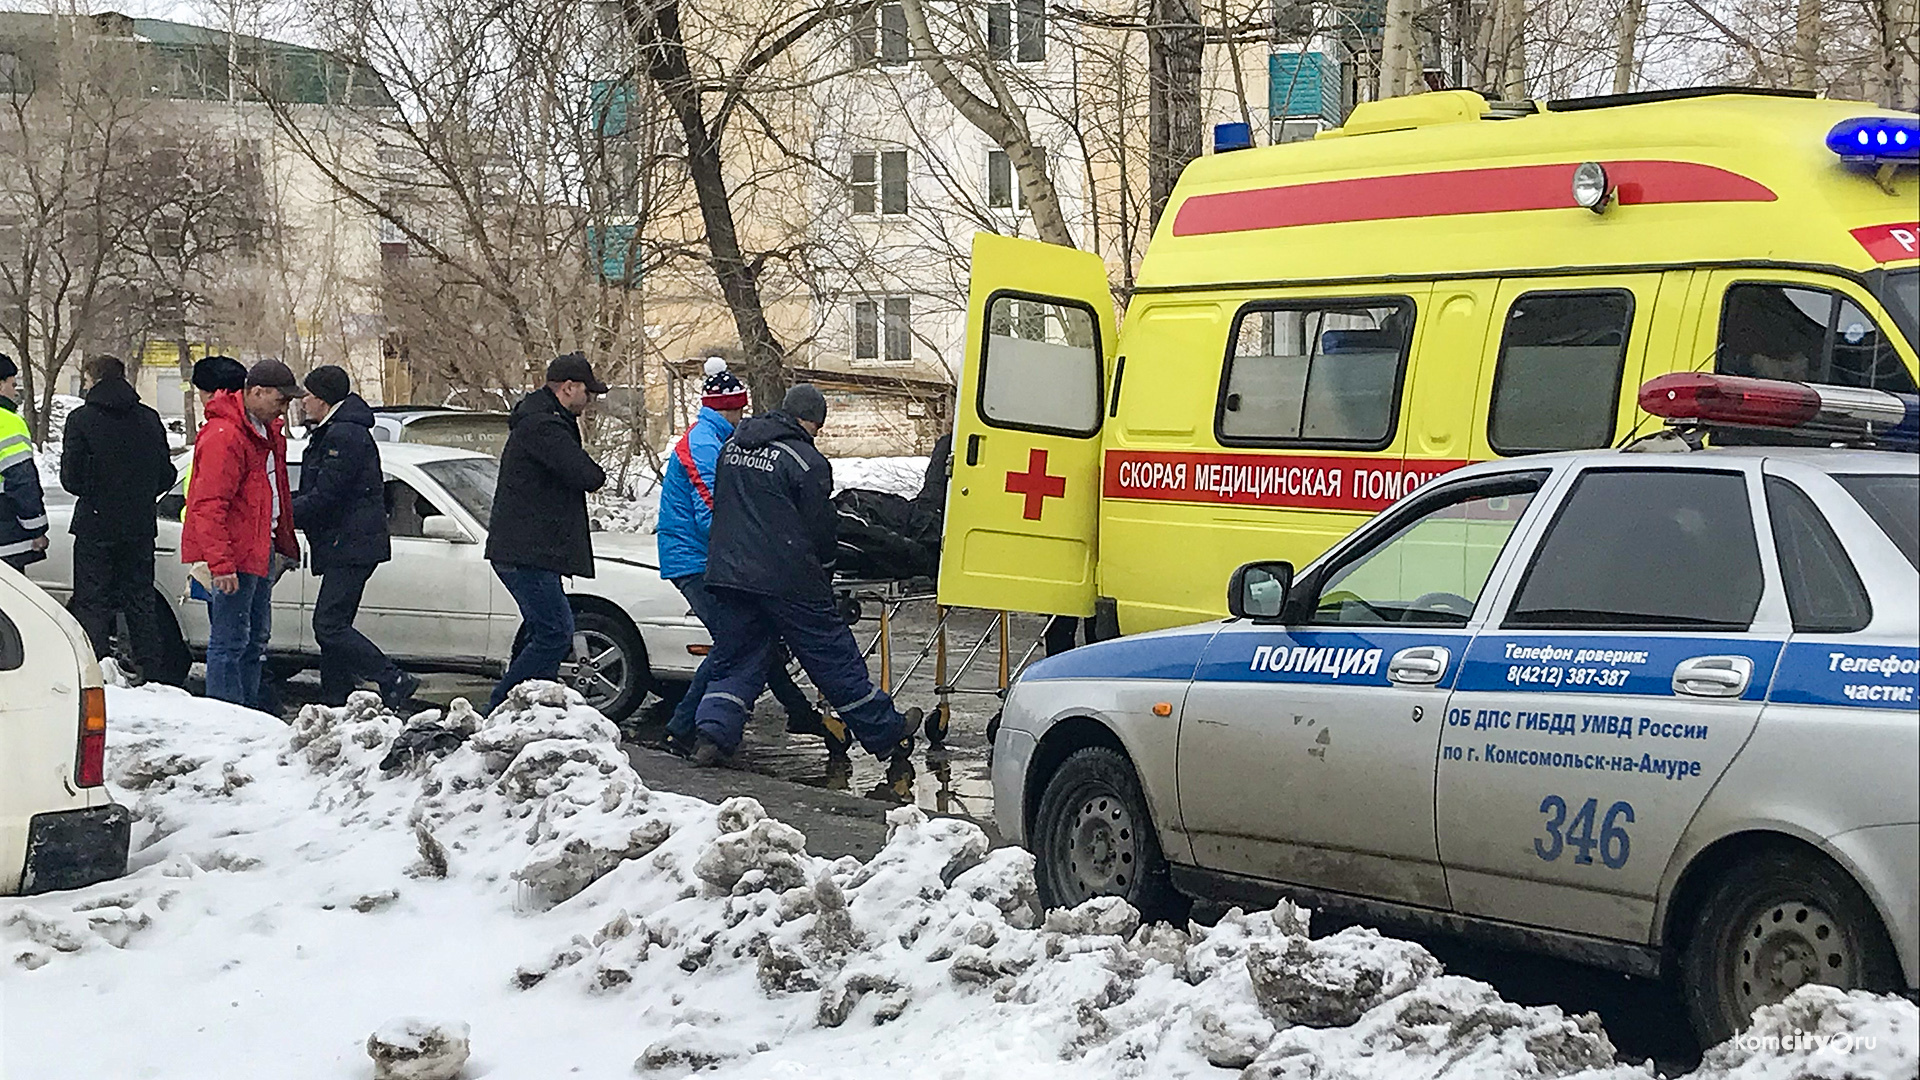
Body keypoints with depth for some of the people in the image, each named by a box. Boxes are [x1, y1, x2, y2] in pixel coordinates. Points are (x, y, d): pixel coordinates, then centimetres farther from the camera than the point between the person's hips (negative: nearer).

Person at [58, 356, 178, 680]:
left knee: (92, 604, 1)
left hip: (95, 526, -4)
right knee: (141, 603, 12)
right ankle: (150, 675, 12)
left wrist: (93, 497, 12)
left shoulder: (81, 420, -8)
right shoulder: (150, 420, 3)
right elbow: (166, 475, 6)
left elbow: (70, 477, -9)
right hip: (140, 528, 4)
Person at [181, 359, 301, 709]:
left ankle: (250, 705, 24)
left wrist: (286, 546, 24)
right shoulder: (223, 437, -18)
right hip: (231, 557, -10)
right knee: (230, 641, -7)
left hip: (259, 551, 10)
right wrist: (220, 564, -27)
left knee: (256, 637, 15)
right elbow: (208, 507, -22)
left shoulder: (268, 432, 14)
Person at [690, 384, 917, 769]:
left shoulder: (732, 447, 12)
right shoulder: (807, 461, -10)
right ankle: (889, 736, 15)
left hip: (727, 574, 5)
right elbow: (820, 530, -4)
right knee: (836, 662, 4)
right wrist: (824, 575, 14)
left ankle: (712, 733, -6)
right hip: (788, 582, -5)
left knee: (733, 663, 12)